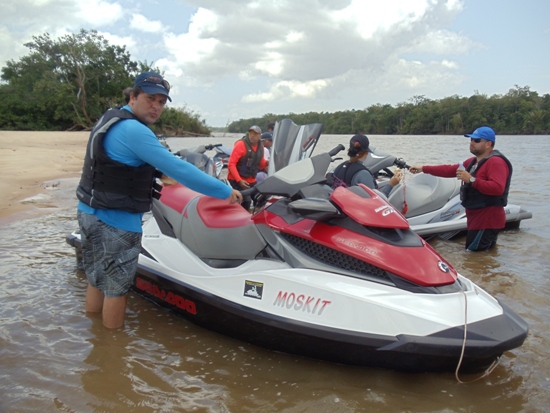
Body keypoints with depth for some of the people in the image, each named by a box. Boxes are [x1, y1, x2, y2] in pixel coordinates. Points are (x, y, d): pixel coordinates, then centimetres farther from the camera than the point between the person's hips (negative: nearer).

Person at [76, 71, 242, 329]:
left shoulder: (110, 119, 10)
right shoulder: (134, 130, -21)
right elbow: (177, 169, -25)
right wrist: (225, 191, -20)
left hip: (90, 212, 10)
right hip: (115, 222, -10)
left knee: (97, 280, 22)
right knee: (115, 287, 5)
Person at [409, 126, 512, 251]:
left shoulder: (496, 162, -14)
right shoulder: (473, 161, 16)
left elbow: (497, 188, -28)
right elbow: (449, 170, 16)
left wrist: (472, 180, -30)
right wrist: (423, 168, 12)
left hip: (487, 220, -10)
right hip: (476, 218, 10)